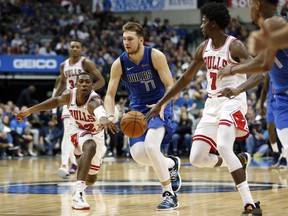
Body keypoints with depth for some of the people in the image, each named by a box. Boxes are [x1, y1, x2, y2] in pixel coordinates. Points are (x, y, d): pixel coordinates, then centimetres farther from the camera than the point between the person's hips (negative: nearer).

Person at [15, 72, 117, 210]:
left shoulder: (94, 100, -37)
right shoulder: (70, 95, -22)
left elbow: (98, 109, -64)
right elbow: (56, 101, 2)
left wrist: (103, 119, -89)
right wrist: (29, 111, 5)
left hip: (96, 136, 0)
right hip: (78, 131, 0)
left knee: (91, 180, 10)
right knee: (90, 148, -37)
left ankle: (80, 186, 50)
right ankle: (78, 193, -44)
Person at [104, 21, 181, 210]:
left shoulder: (155, 56, -16)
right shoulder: (119, 64, -7)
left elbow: (170, 86, -12)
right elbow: (110, 94, -2)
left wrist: (161, 106, -30)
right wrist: (110, 115, -21)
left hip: (159, 108, -4)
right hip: (138, 110, 4)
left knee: (150, 146, -28)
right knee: (138, 154, -14)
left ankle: (170, 195, -15)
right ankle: (171, 164, 20)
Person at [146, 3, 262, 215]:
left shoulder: (235, 46, -13)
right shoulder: (204, 48, 8)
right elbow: (185, 78, 15)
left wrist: (238, 88, -44)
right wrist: (160, 104, 14)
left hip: (232, 102, -7)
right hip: (212, 104, 7)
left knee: (223, 146, -31)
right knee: (197, 158, 1)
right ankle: (239, 161, 27)